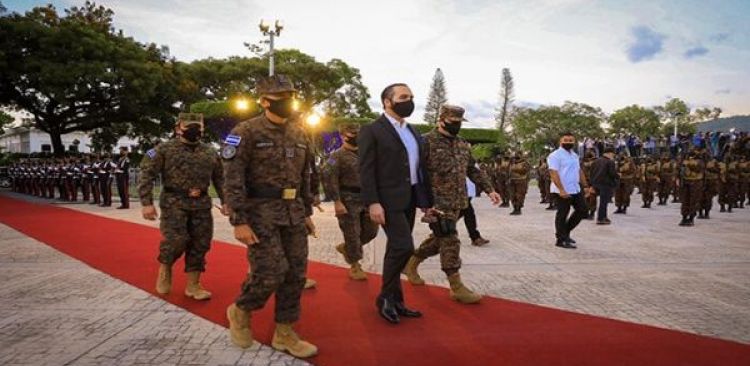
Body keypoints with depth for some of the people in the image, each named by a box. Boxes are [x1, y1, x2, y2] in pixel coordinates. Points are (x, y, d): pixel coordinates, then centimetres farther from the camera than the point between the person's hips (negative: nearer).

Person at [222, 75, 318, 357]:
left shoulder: (299, 133, 11)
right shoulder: (246, 132, -9)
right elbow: (232, 179, -13)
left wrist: (307, 212, 15)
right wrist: (239, 221, -18)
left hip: (293, 213, 7)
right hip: (261, 211, -6)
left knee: (296, 273, 5)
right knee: (270, 272, -9)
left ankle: (284, 333, 18)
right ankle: (240, 311, 20)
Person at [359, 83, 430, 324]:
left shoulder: (412, 131, 16)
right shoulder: (372, 131, -6)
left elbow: (420, 167, 16)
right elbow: (366, 170, -12)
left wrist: (427, 200, 13)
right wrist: (372, 203, -20)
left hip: (410, 199, 8)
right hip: (389, 200, -7)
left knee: (396, 249, 12)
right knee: (403, 247, -14)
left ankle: (394, 301, 20)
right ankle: (386, 297, 4)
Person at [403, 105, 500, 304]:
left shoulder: (463, 145, 12)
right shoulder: (427, 142, -11)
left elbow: (473, 170, 19)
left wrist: (489, 189, 10)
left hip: (457, 202, 8)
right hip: (436, 202, -8)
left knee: (439, 239, 17)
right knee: (450, 241, -8)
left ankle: (411, 263, 37)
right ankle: (457, 287, 0)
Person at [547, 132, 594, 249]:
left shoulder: (575, 155, 16)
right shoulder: (555, 155, -12)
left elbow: (579, 171, 22)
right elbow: (554, 173, -20)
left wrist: (585, 186, 15)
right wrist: (561, 190, -27)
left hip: (576, 190, 9)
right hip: (562, 191, -9)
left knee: (582, 210, 13)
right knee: (562, 214, 0)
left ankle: (565, 231, 26)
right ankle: (561, 240, 11)